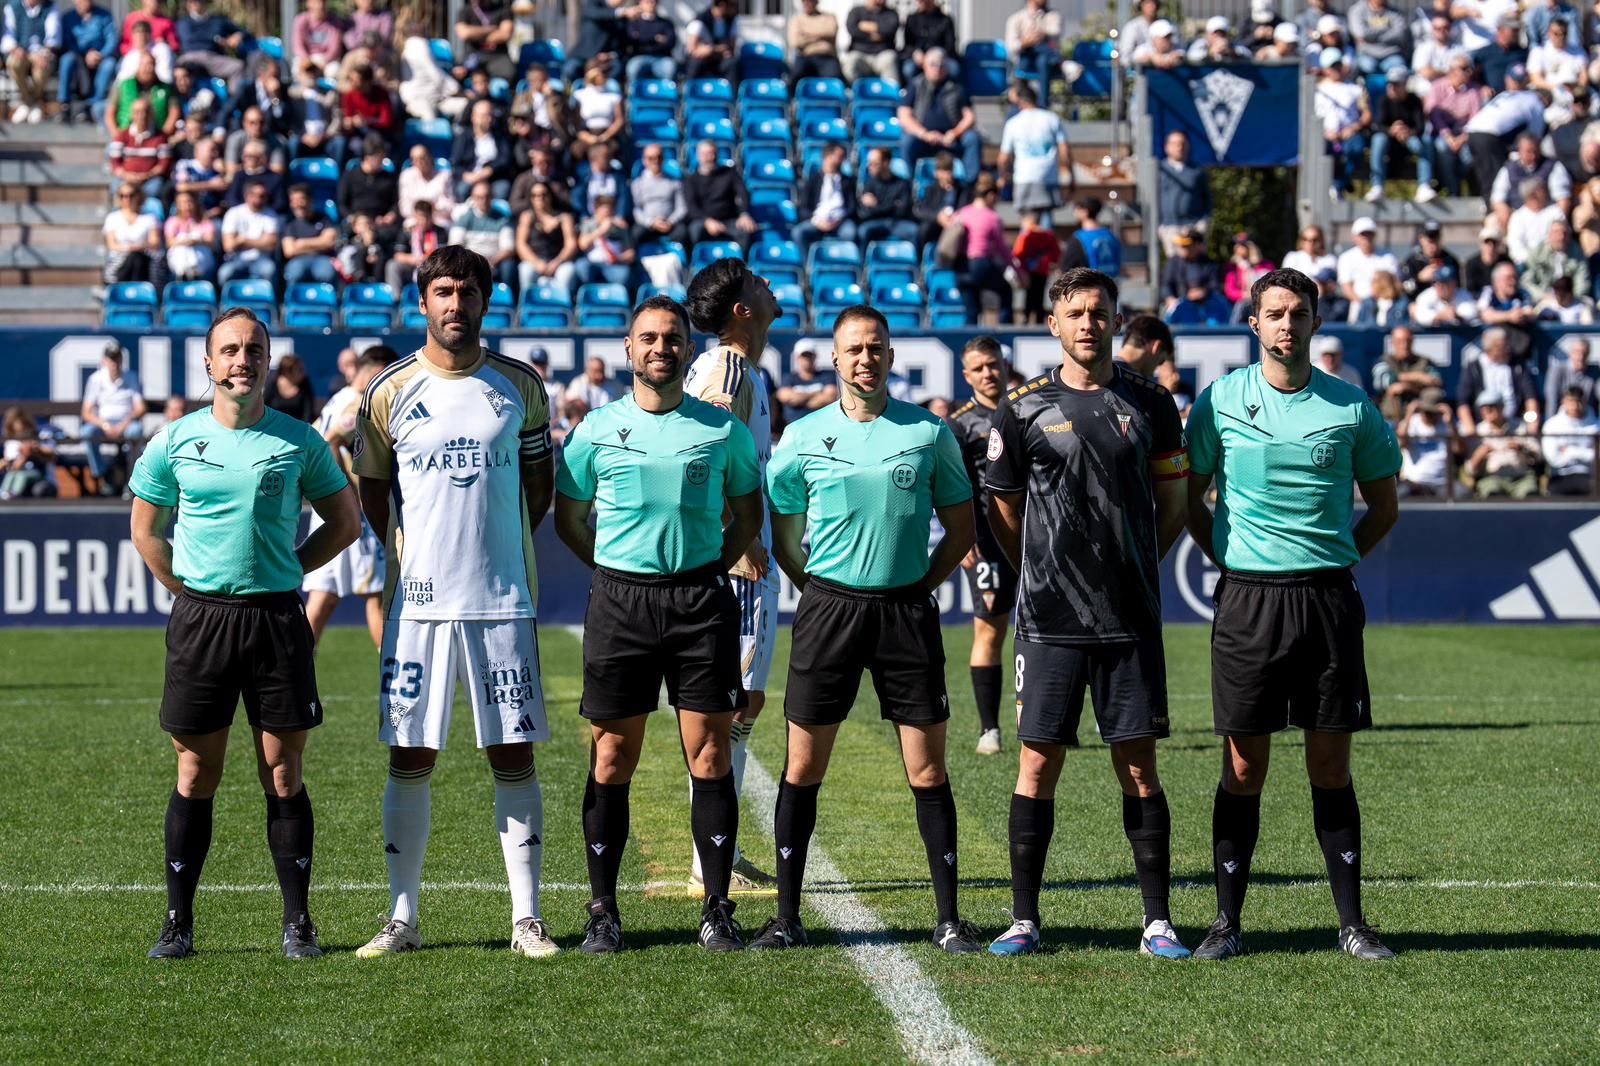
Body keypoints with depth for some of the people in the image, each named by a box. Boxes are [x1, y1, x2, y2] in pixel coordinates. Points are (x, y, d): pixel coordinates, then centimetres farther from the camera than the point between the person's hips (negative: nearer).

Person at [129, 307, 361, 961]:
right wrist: (188, 589, 7)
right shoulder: (175, 441, 4)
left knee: (284, 776, 2)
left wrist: (283, 570, 6)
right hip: (199, 618, 0)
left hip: (278, 618, 0)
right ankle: (177, 923, 9)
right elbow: (145, 528, 15)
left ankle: (297, 923, 9)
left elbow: (344, 521, 13)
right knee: (196, 775, 3)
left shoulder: (298, 441, 2)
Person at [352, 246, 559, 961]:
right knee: (410, 758, 2)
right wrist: (411, 553, 6)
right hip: (417, 599, 0)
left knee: (513, 755, 1)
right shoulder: (389, 391, 3)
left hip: (502, 599, 0)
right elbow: (372, 490, 13)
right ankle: (403, 919, 9)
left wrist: (501, 545, 8)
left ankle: (526, 918, 6)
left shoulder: (520, 386, 5)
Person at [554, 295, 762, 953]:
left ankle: (717, 910, 5)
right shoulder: (597, 431, 4)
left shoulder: (723, 429, 5)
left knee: (710, 756, -1)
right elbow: (568, 517, 14)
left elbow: (748, 513, 16)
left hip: (702, 601, 0)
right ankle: (603, 913, 7)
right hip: (620, 602, 0)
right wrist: (617, 573, 6)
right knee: (612, 761, 1)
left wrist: (714, 571, 6)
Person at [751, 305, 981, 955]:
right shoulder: (803, 438, 4)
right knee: (803, 768, 1)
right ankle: (787, 918, 9)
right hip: (828, 608, 0)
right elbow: (784, 536, 14)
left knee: (927, 771, 0)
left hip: (907, 611, 0)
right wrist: (821, 591, 6)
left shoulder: (930, 433, 3)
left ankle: (949, 919, 7)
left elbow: (961, 527, 11)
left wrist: (920, 585, 4)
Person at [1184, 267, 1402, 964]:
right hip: (1246, 598, -1)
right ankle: (1227, 921, 8)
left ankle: (1352, 921, 10)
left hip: (1328, 597, 1)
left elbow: (1383, 506, 14)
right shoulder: (1220, 401, 2)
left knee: (1330, 763, 3)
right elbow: (1189, 496, 13)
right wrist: (1228, 560, 5)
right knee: (1244, 767, 1)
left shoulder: (1351, 407, 4)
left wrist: (1331, 561, 6)